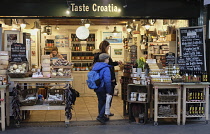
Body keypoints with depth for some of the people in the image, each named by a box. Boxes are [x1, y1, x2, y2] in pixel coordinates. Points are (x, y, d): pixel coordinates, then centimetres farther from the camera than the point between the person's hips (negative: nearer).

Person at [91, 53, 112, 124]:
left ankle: (102, 117, 29)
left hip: (97, 88, 8)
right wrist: (108, 91, -19)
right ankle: (100, 116, -7)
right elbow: (107, 81, -23)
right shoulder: (106, 68, -18)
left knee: (100, 102, 19)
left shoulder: (95, 66, 7)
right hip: (103, 89, -8)